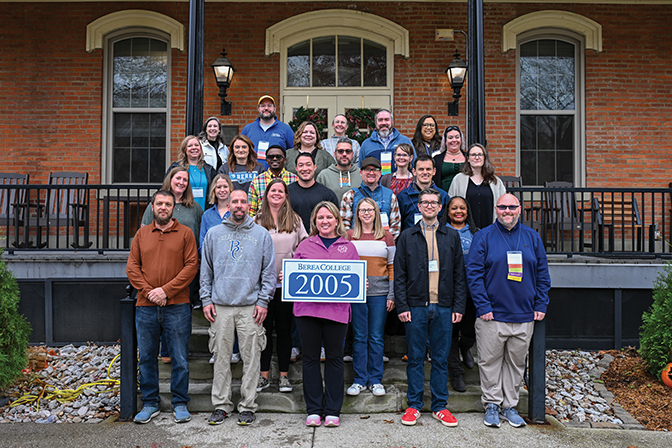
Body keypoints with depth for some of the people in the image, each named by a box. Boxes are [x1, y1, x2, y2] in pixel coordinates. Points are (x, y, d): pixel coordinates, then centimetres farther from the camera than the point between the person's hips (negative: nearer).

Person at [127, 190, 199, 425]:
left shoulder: (185, 233, 3)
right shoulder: (142, 234, 12)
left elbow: (191, 266, -5)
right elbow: (132, 267, 7)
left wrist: (166, 290, -12)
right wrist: (148, 291, -8)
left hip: (177, 307, -3)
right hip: (145, 307, 3)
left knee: (180, 358, 3)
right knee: (146, 357, 10)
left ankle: (180, 403, 17)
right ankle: (150, 403, 24)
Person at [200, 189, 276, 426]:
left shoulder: (262, 234, 6)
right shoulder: (214, 234, 10)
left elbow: (269, 271, 4)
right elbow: (205, 270, 11)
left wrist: (263, 301, -4)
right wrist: (206, 300, 3)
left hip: (250, 306, -1)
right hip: (220, 306, 1)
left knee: (251, 358, 2)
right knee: (221, 357, 7)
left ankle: (247, 406, 13)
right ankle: (221, 404, 19)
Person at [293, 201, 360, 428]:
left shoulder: (348, 247, 10)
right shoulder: (305, 245, 11)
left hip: (337, 309, 0)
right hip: (308, 308, 1)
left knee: (334, 358, 7)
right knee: (311, 358, 7)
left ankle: (332, 411, 18)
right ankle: (313, 410, 19)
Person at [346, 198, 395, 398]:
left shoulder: (386, 237, 6)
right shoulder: (349, 236, 5)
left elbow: (392, 267, 5)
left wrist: (392, 295, -1)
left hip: (379, 293, 0)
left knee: (376, 337, 5)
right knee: (359, 337, 5)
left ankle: (376, 379, 17)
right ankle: (360, 379, 16)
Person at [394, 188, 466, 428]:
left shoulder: (452, 236, 9)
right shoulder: (407, 236, 5)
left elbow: (459, 275, 9)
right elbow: (399, 275, 2)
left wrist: (458, 306, 2)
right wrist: (402, 306, -6)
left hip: (443, 308, 1)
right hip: (416, 306, -1)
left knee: (441, 358, 8)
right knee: (415, 358, 6)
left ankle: (440, 406, 20)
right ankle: (414, 405, 18)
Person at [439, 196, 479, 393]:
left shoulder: (476, 233, 11)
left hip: (472, 290, 2)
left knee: (471, 331, 5)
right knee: (451, 332, 4)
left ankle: (465, 347, 40)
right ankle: (456, 373, 18)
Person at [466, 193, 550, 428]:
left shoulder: (532, 237, 9)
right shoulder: (483, 237, -1)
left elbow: (542, 274, 11)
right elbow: (474, 273, -6)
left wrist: (541, 305, 3)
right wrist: (483, 306, -12)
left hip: (524, 316, 3)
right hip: (492, 315, -3)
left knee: (516, 362, 12)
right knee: (490, 361, 5)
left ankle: (510, 405, 24)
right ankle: (492, 404, 20)